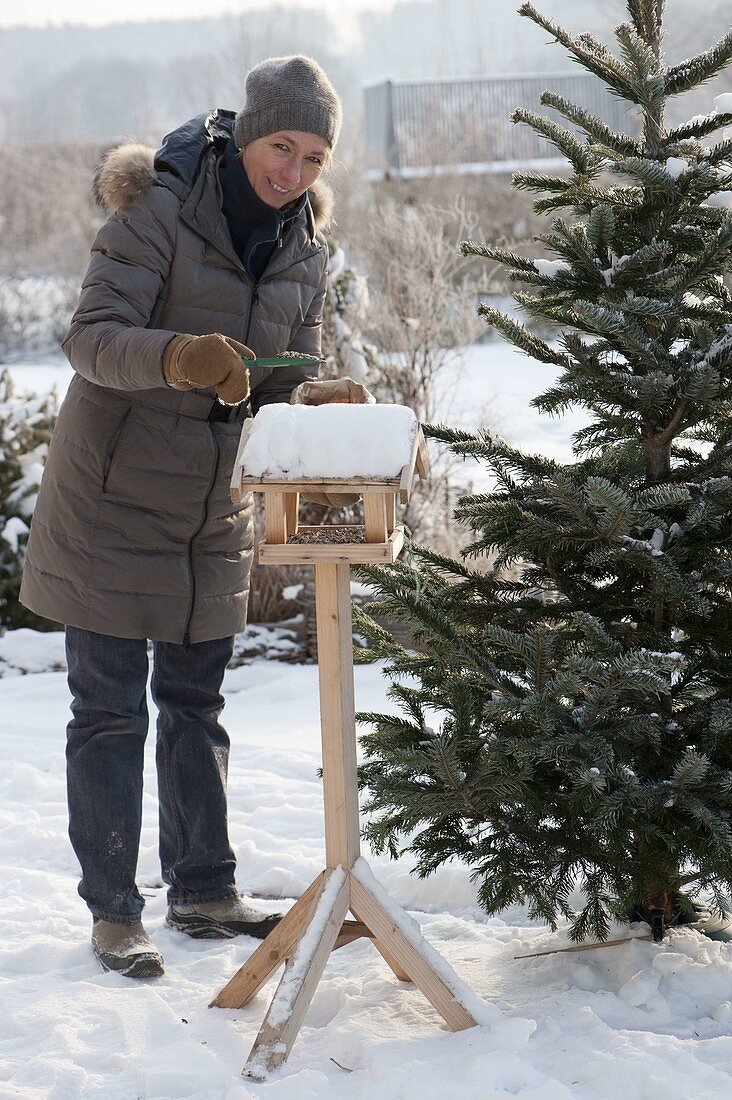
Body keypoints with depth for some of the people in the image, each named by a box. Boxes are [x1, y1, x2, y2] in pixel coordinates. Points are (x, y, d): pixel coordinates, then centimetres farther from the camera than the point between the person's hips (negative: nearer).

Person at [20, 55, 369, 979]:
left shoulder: (304, 248, 2)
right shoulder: (158, 212, -16)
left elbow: (292, 382, 9)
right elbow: (92, 337, -26)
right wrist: (178, 358, -44)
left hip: (215, 509, 6)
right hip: (112, 498, -6)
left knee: (196, 702, 15)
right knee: (110, 711, -1)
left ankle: (203, 889, 25)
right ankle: (113, 911, 6)